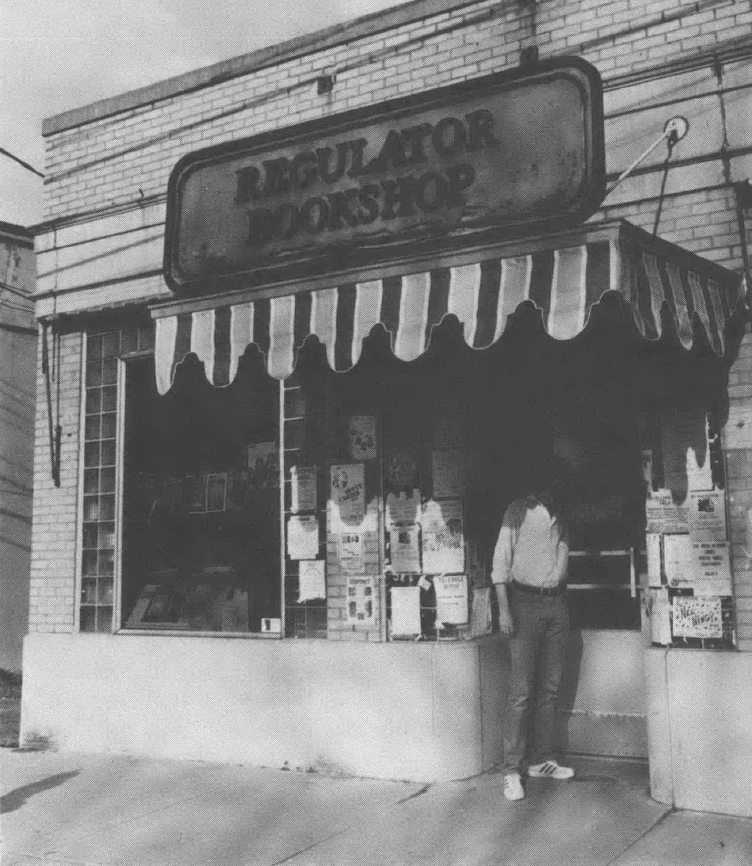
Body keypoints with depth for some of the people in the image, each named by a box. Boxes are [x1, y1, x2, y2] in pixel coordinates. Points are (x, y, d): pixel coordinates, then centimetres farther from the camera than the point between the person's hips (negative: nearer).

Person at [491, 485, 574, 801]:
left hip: (557, 604, 5)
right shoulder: (519, 511, -2)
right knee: (521, 690, -7)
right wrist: (503, 608, -12)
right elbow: (501, 560, -6)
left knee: (549, 689, 8)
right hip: (525, 601, -5)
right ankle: (512, 769, -2)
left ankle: (540, 760, 19)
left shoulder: (562, 517, 11)